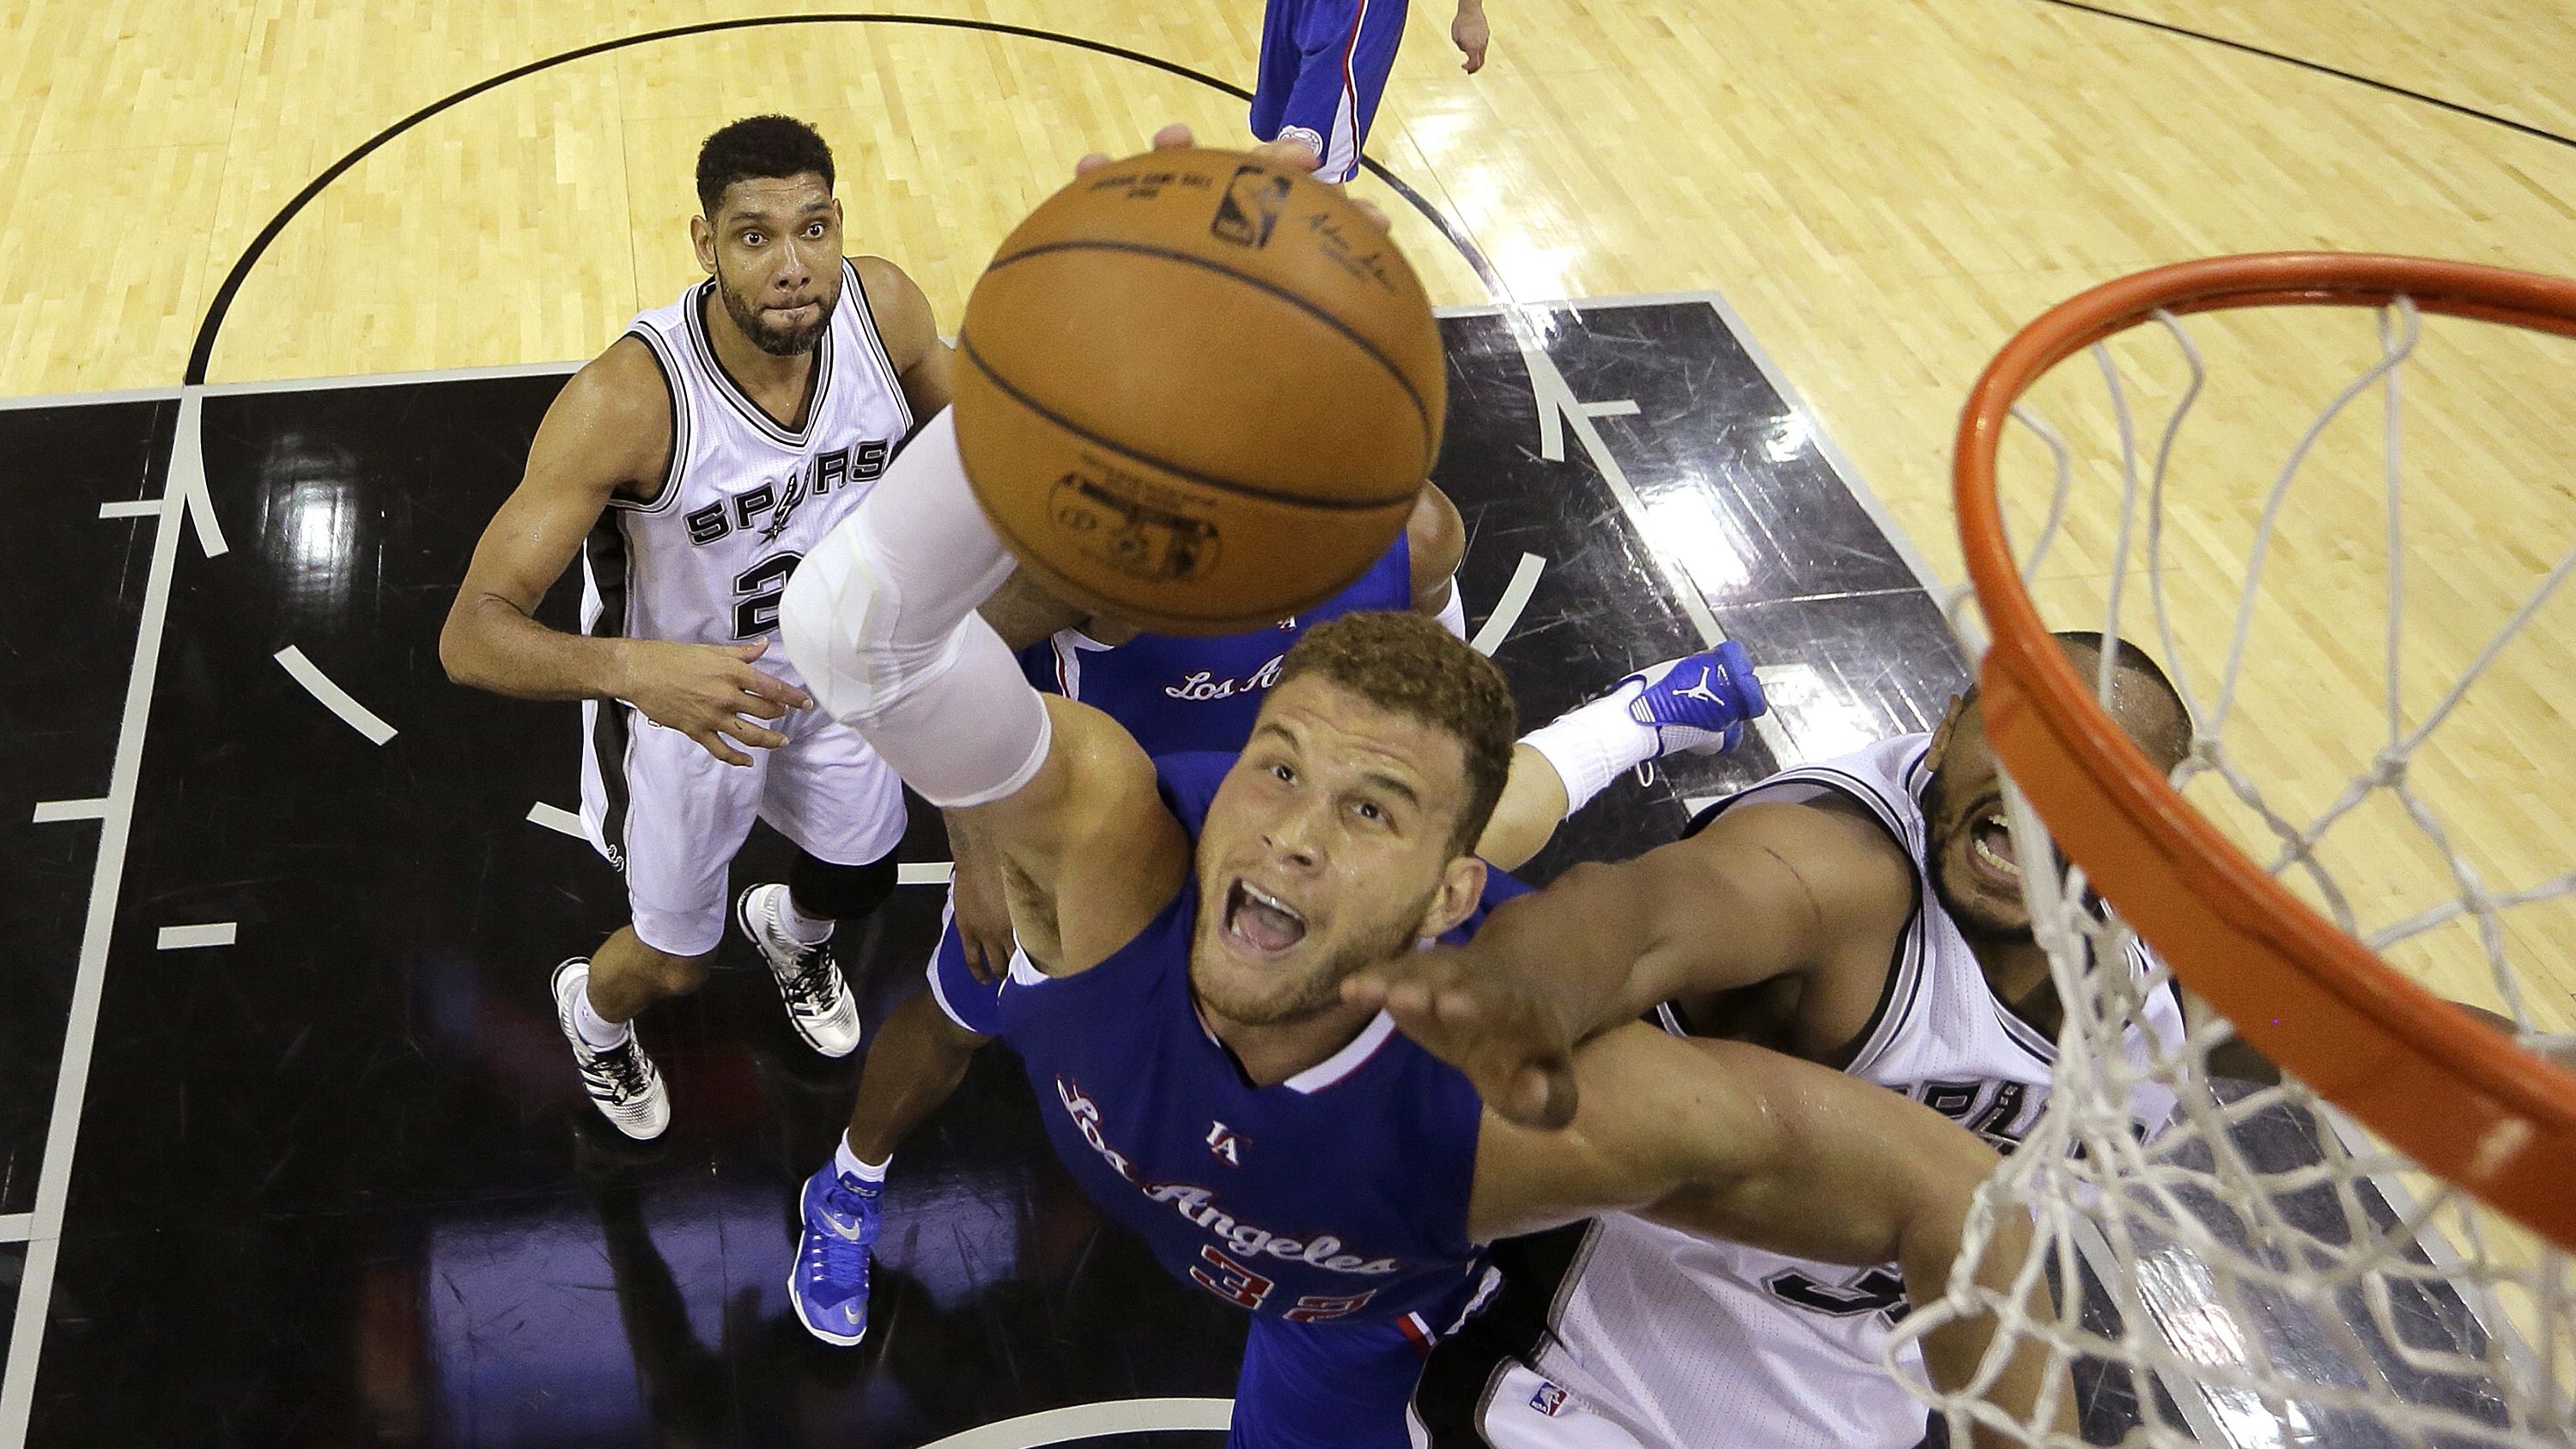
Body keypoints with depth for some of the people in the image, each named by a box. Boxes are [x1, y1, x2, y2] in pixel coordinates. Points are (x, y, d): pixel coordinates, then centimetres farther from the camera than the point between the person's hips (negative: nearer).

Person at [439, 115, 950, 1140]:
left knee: (859, 883, 27)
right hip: (679, 692, -4)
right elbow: (471, 636, -39)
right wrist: (632, 668, -56)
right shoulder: (627, 398, -39)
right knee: (675, 966, 16)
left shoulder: (883, 307, -25)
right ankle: (591, 1009, 55)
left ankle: (786, 929, 66)